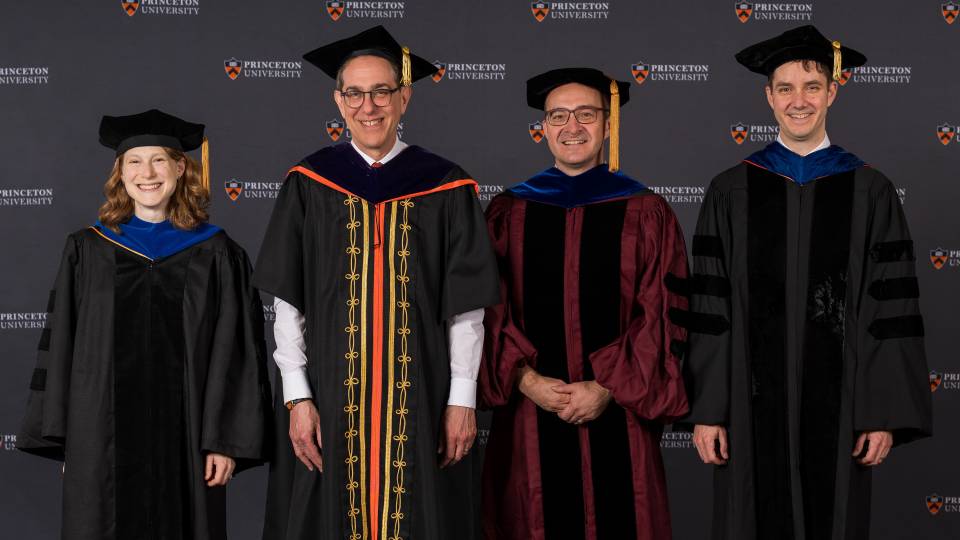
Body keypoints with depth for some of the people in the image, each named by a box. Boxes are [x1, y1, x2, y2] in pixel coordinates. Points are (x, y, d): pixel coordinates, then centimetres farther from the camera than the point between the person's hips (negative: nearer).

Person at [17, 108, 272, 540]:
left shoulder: (215, 255, 2)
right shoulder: (86, 251, 6)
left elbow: (235, 354, 0)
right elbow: (60, 349, 7)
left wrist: (226, 441, -6)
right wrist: (63, 441, 1)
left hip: (183, 439, -1)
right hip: (102, 439, 1)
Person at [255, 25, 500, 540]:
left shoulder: (444, 188, 1)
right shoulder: (309, 185, 2)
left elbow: (466, 306, 1)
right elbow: (288, 302, 1)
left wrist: (462, 399, -4)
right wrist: (297, 397, -5)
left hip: (418, 400, 0)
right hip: (330, 396, 0)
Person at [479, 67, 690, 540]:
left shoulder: (645, 212, 2)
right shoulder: (509, 212, 7)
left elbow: (661, 315, -3)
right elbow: (491, 310, 3)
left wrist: (607, 387, -11)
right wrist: (525, 380, -10)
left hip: (616, 418, -1)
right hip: (530, 418, 1)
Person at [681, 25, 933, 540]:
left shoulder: (869, 190, 2)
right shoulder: (732, 191, 3)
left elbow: (891, 312, 0)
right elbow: (709, 311, 1)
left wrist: (884, 415, -6)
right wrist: (706, 410, -4)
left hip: (836, 403, 0)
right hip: (753, 402, 0)